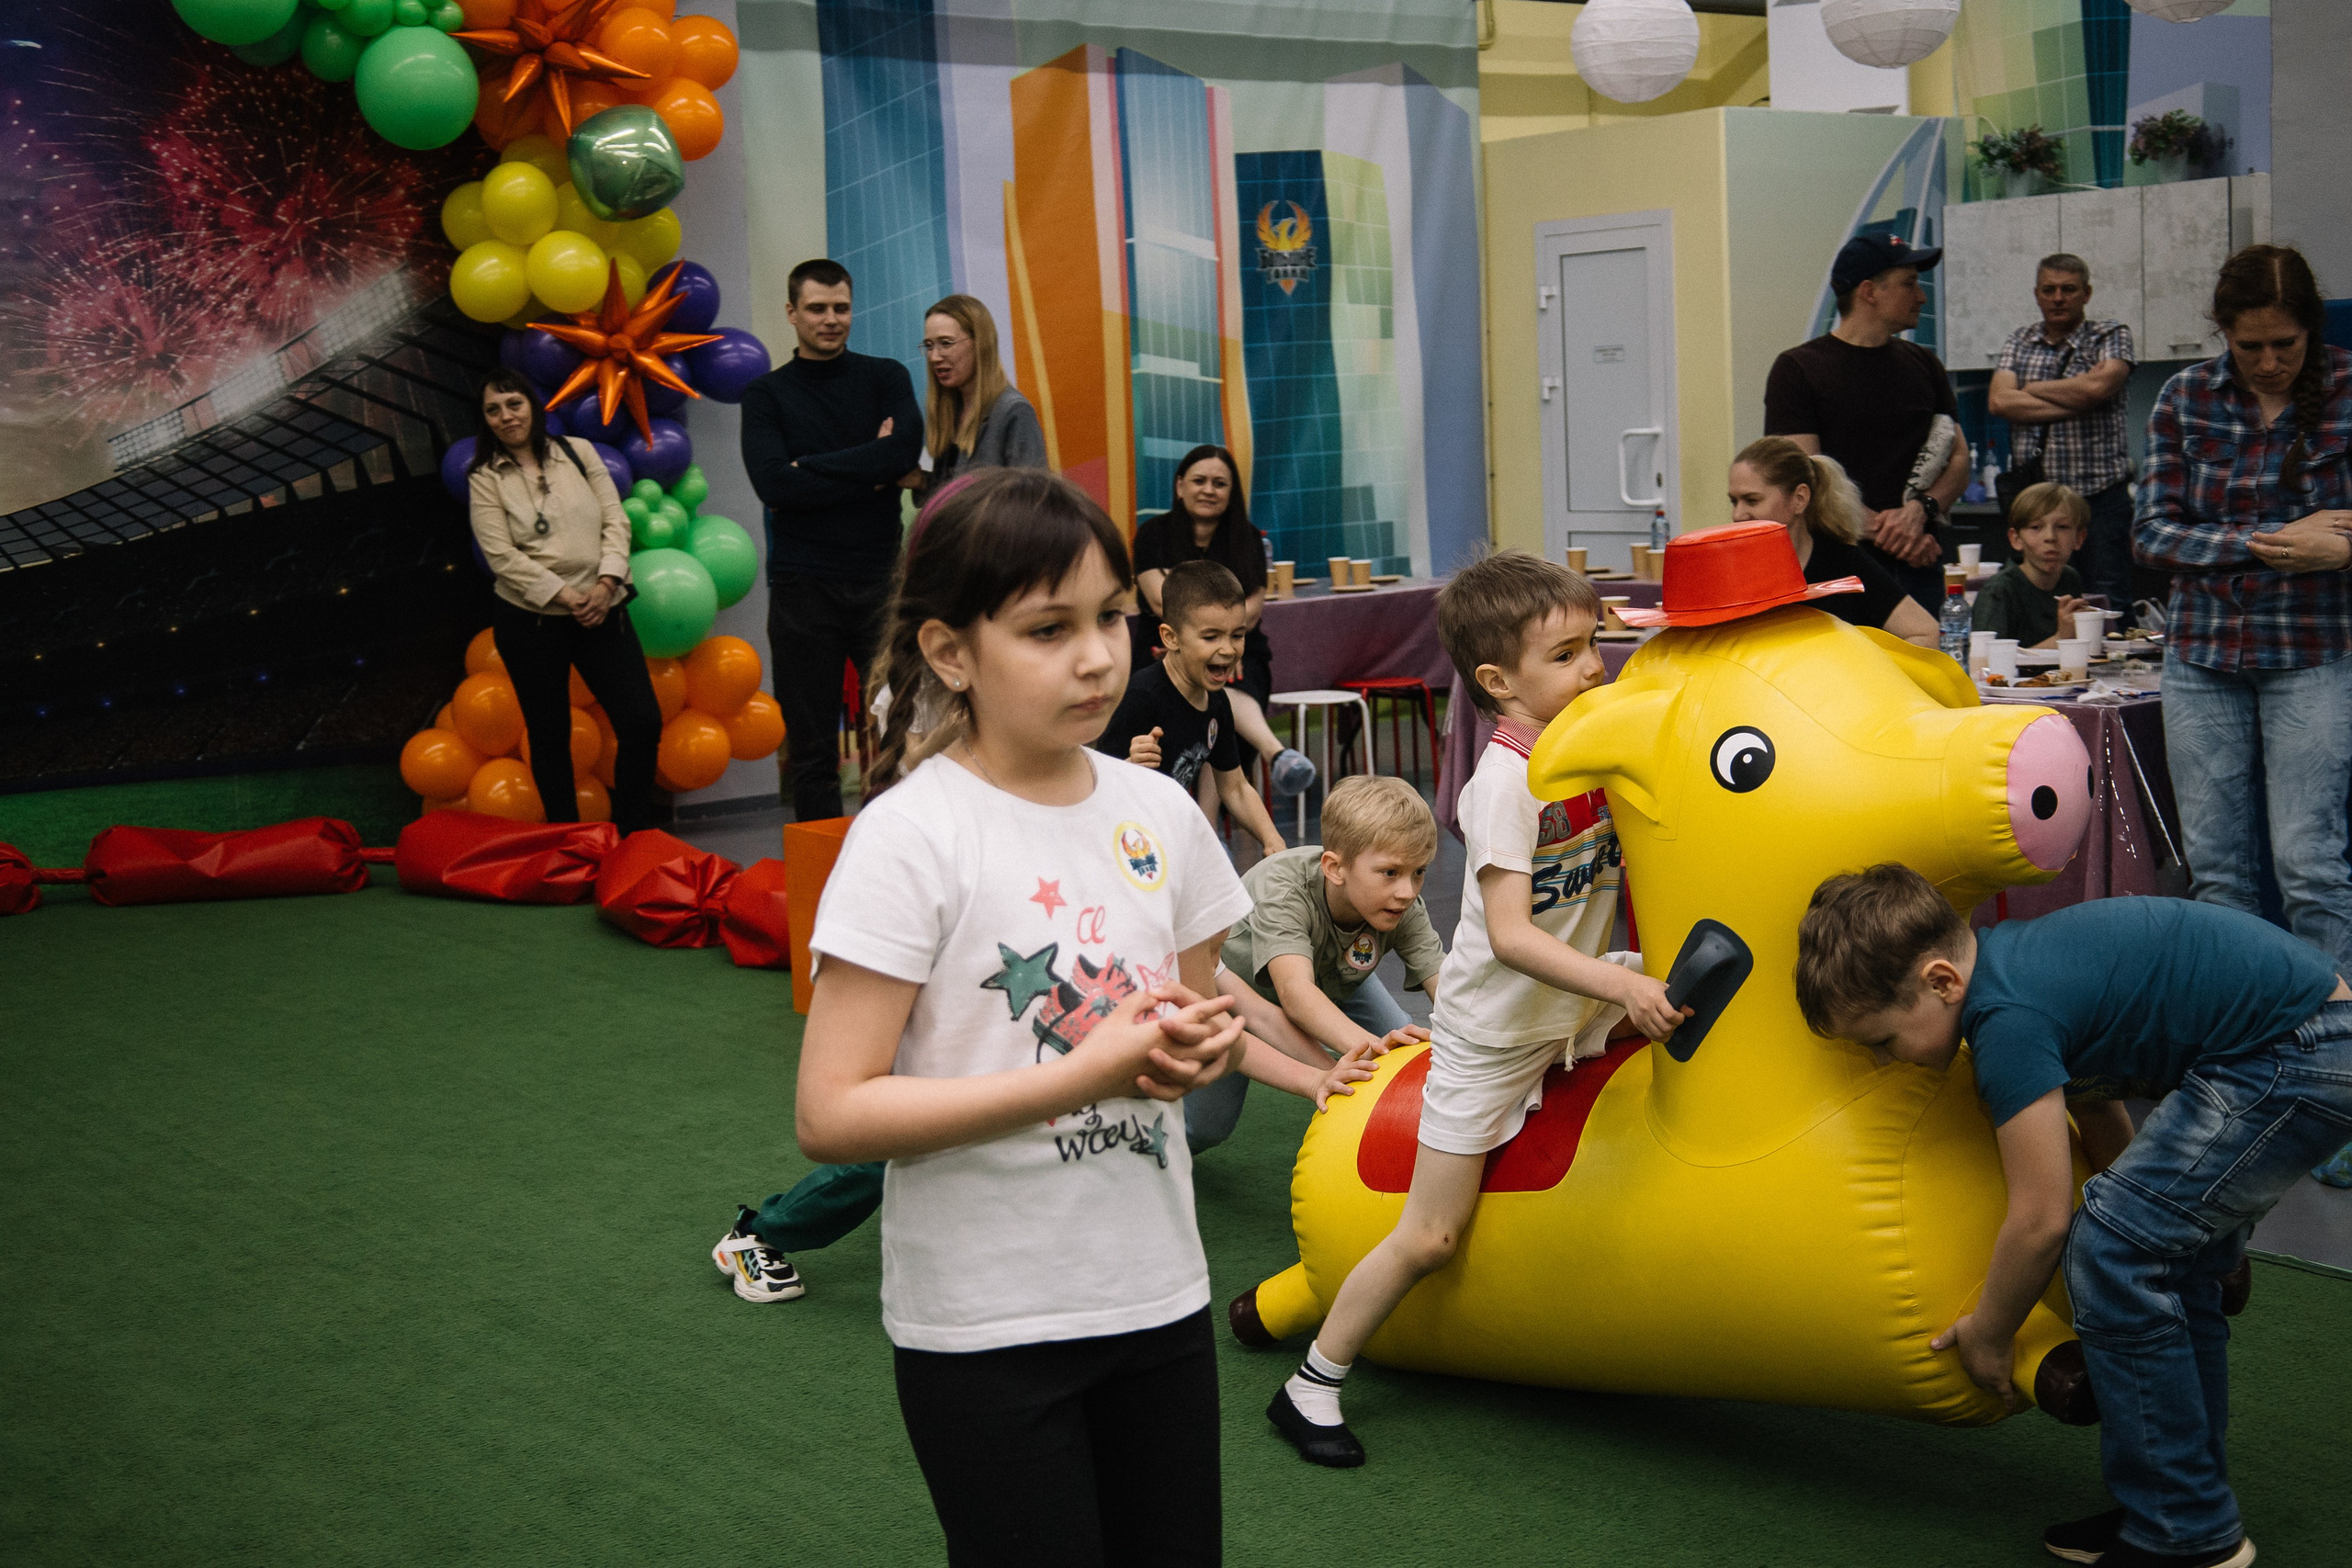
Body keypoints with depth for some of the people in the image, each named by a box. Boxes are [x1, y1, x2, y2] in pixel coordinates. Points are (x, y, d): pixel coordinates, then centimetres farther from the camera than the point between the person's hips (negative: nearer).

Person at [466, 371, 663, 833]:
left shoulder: (578, 452, 8)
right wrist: (566, 597, -16)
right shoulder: (484, 478, 1)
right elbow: (502, 555, -8)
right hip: (529, 621, -2)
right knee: (549, 734, 7)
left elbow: (615, 520, 4)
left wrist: (605, 584, -11)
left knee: (643, 722, -5)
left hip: (600, 613, 2)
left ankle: (633, 834, 11)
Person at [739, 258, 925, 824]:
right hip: (803, 586, 0)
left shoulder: (886, 377, 9)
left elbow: (906, 448, -11)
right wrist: (871, 471, -10)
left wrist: (812, 471, -11)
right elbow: (773, 484, -10)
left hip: (881, 579, 0)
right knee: (812, 749, 4)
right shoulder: (766, 394, 7)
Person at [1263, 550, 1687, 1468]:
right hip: (1492, 1032, -7)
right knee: (1428, 1238, -2)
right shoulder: (1505, 780, -24)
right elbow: (1510, 935, -32)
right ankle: (1313, 1386, 14)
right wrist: (1620, 986, -39)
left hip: (1574, 1010, 7)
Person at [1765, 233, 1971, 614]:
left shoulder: (1924, 365, 17)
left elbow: (1959, 459, 13)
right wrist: (1880, 530, -13)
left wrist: (1921, 510, -8)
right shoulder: (1797, 369, 1)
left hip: (1919, 568, 5)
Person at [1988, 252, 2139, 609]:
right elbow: (1999, 401, -4)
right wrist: (2074, 404, -10)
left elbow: (2098, 385, -16)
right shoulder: (2019, 342, 13)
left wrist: (2031, 388, -2)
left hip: (2098, 495, -3)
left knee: (2107, 603, -5)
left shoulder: (2111, 336, 4)